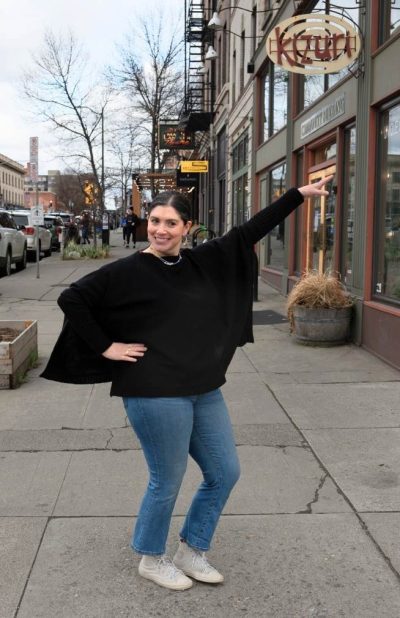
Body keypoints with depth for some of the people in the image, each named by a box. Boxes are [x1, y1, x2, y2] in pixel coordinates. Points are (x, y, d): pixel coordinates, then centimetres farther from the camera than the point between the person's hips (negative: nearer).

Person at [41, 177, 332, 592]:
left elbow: (249, 232, 10)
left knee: (224, 472, 13)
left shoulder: (202, 262, 7)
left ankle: (190, 553, 32)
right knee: (167, 481, 5)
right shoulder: (129, 271, -11)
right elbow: (72, 299, -12)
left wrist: (299, 194, 10)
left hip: (202, 389, 7)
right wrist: (106, 347, -12)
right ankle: (151, 560, 31)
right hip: (156, 394, -7)